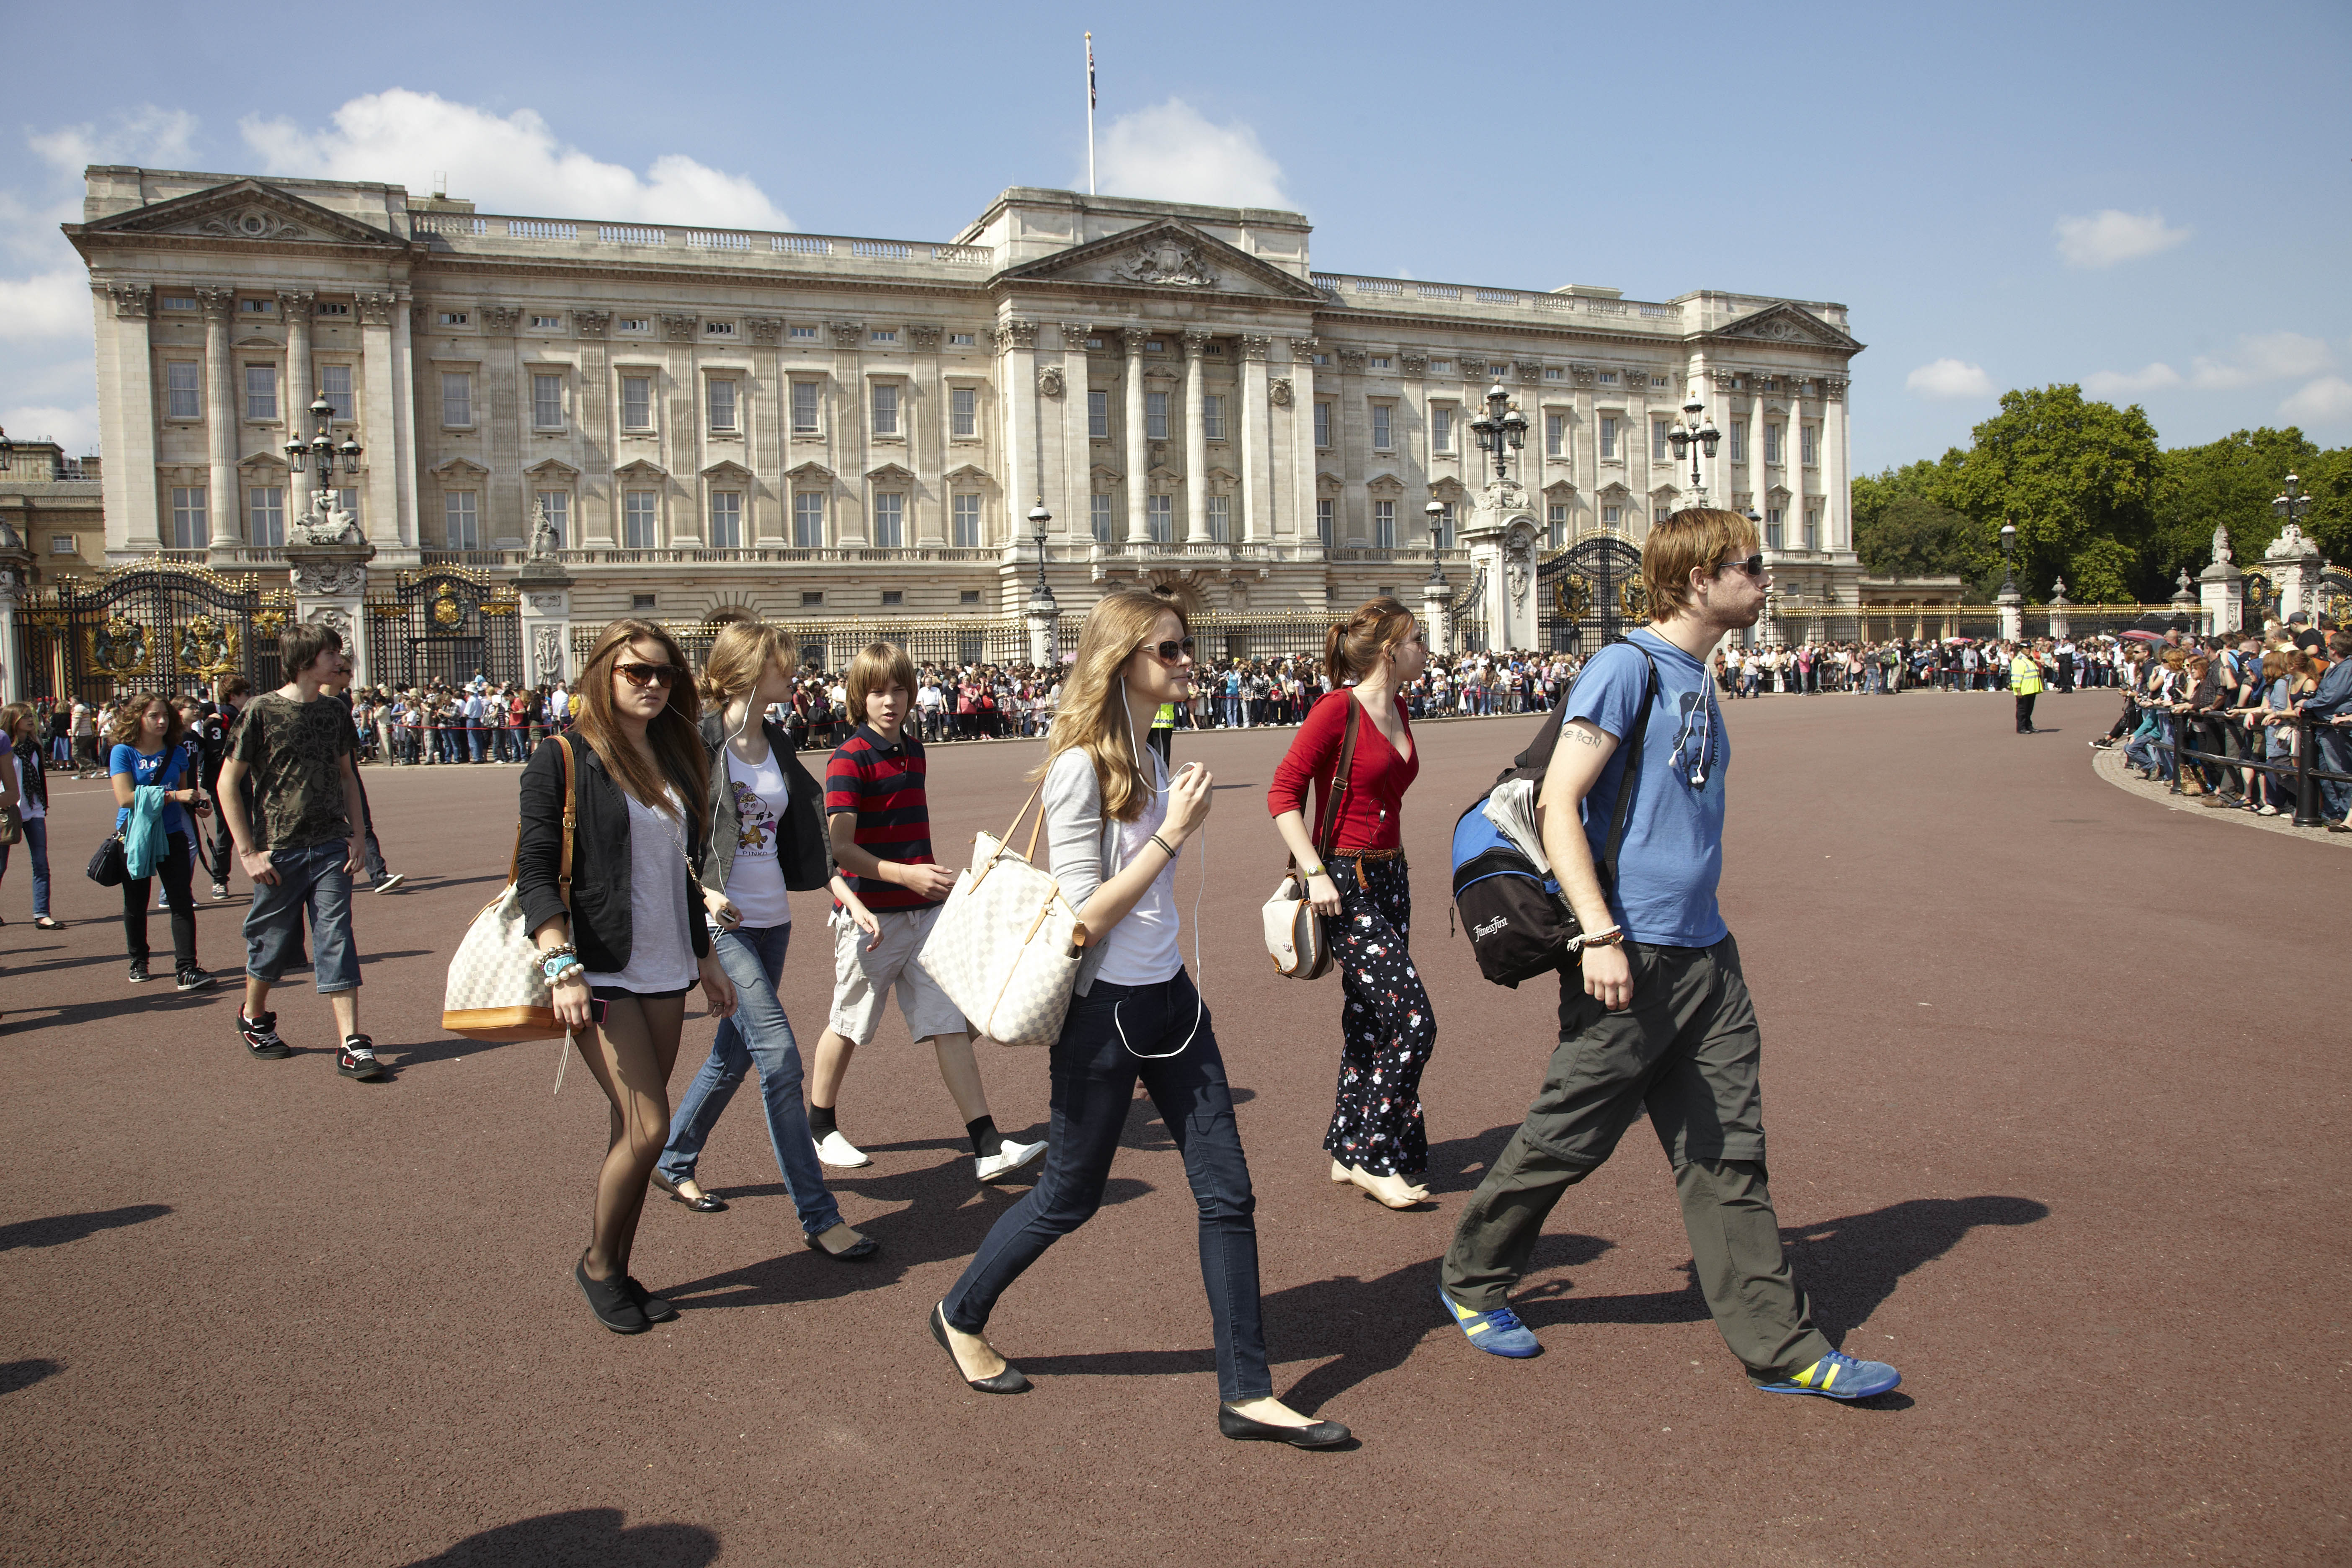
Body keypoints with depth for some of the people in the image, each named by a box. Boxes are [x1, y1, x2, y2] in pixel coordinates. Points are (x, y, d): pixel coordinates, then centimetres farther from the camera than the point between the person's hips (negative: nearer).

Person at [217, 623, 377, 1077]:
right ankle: (254, 1018, 38)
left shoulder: (334, 711, 7)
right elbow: (228, 783, -4)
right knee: (273, 942, 11)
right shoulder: (262, 711, -7)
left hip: (330, 848, 3)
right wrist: (247, 851, -8)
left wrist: (356, 834, 8)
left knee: (336, 940, -4)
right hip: (280, 852, -3)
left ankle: (351, 1044, -7)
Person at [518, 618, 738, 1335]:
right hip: (600, 973, -6)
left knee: (631, 1128, 10)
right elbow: (535, 872, -11)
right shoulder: (563, 761, -7)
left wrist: (706, 958, 21)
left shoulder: (676, 759, 13)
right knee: (648, 1126, -9)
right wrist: (561, 965, -21)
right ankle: (597, 1264, 12)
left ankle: (617, 1271, 21)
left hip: (665, 971, 6)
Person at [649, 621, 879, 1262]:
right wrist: (704, 892, -19)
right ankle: (818, 1215, -5)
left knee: (735, 1054, 16)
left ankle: (673, 1162, 38)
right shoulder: (699, 740, -10)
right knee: (780, 1058, -12)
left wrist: (848, 895, 6)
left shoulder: (777, 744, 10)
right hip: (723, 922, -7)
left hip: (772, 920, 8)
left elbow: (804, 835, 14)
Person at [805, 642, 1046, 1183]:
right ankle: (821, 1128, 32)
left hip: (923, 912, 6)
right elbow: (840, 847, -19)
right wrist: (906, 875, -26)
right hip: (871, 915, -6)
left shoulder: (914, 751, 10)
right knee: (849, 1025, 10)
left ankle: (988, 1147, -2)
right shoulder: (850, 759, -13)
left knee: (951, 1024, 0)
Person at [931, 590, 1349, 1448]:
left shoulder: (1148, 759, 7)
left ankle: (1247, 1392, 16)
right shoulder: (1080, 767, -18)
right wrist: (1174, 833, -22)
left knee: (1227, 1191, 5)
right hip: (1104, 1013, -7)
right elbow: (1084, 916, -22)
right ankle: (961, 1317, 36)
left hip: (1169, 999, 8)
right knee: (1069, 1195, 10)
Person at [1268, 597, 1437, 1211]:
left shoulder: (1396, 710, 10)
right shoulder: (1338, 710, -14)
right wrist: (1314, 872, -21)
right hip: (1345, 885, -9)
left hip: (1389, 878, 9)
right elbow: (1282, 793, -16)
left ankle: (1349, 1152, 25)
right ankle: (1373, 1159, 1)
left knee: (1369, 1022, 13)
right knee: (1413, 1021, -12)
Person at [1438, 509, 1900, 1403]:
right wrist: (1600, 934, -24)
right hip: (1631, 958, -8)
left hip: (1706, 953, 8)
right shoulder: (1629, 666, -11)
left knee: (1728, 1155, 9)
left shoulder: (1697, 683, 15)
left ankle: (1781, 1348, 16)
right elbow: (1558, 802, -18)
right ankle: (1471, 1281, 25)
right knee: (1567, 1140, 5)